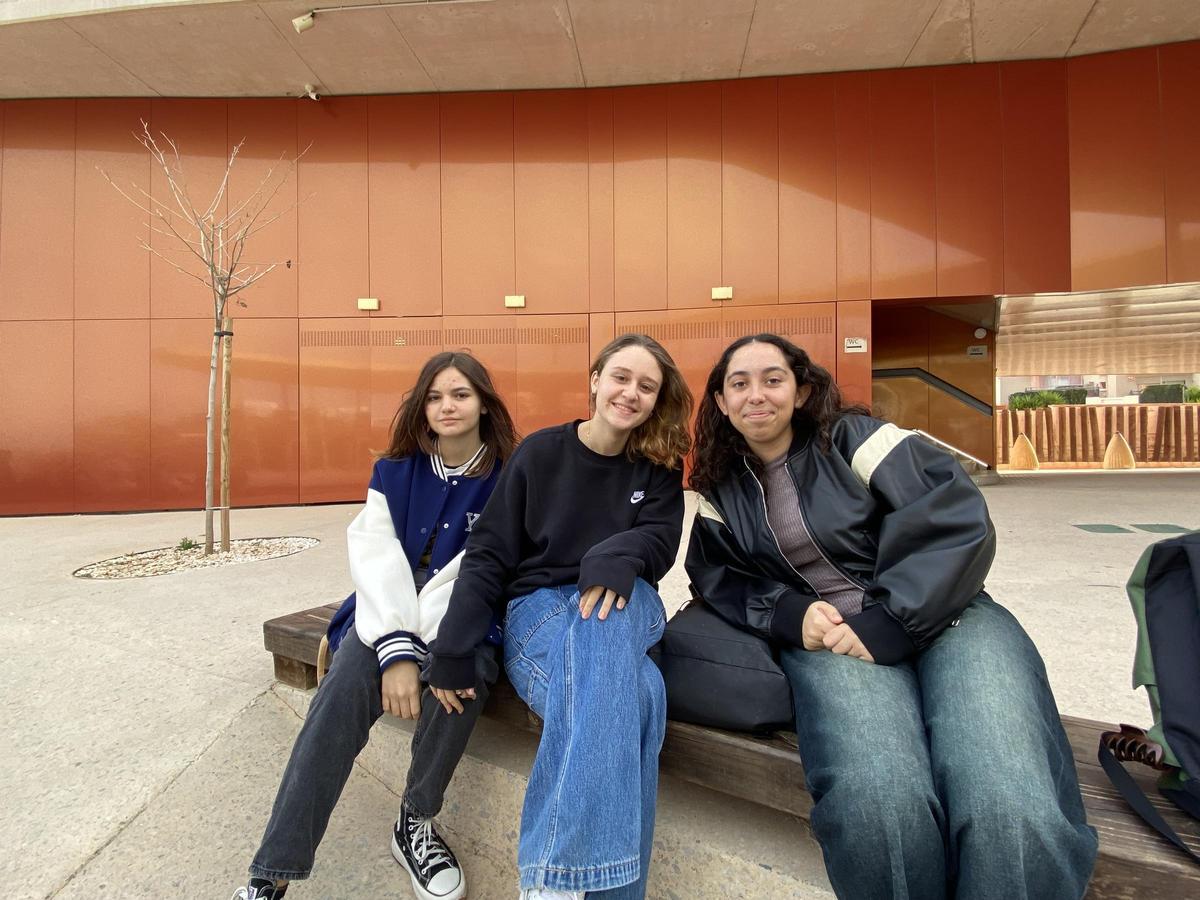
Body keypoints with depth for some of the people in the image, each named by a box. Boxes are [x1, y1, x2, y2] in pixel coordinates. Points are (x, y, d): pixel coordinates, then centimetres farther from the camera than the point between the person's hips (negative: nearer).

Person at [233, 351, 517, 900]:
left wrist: (419, 644, -22)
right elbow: (375, 556, -8)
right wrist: (396, 649, -23)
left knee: (462, 676, -32)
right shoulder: (394, 470, 5)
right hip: (390, 610, 2)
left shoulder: (507, 478, -3)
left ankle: (415, 823, -7)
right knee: (341, 695, -26)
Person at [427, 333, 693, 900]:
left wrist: (617, 557, -31)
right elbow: (489, 555, -2)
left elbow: (658, 541, -6)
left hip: (625, 607, 2)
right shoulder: (540, 451, 1)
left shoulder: (658, 467, 8)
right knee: (634, 697, -33)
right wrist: (452, 651, -12)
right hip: (538, 604, -1)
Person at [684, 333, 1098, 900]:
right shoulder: (720, 490, 11)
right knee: (877, 800, -30)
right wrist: (790, 615, -10)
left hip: (937, 614, 0)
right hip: (824, 634, 1)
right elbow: (719, 577, 10)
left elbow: (960, 519, -9)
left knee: (1012, 807, -28)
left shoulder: (853, 437, -1)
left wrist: (888, 624, -19)